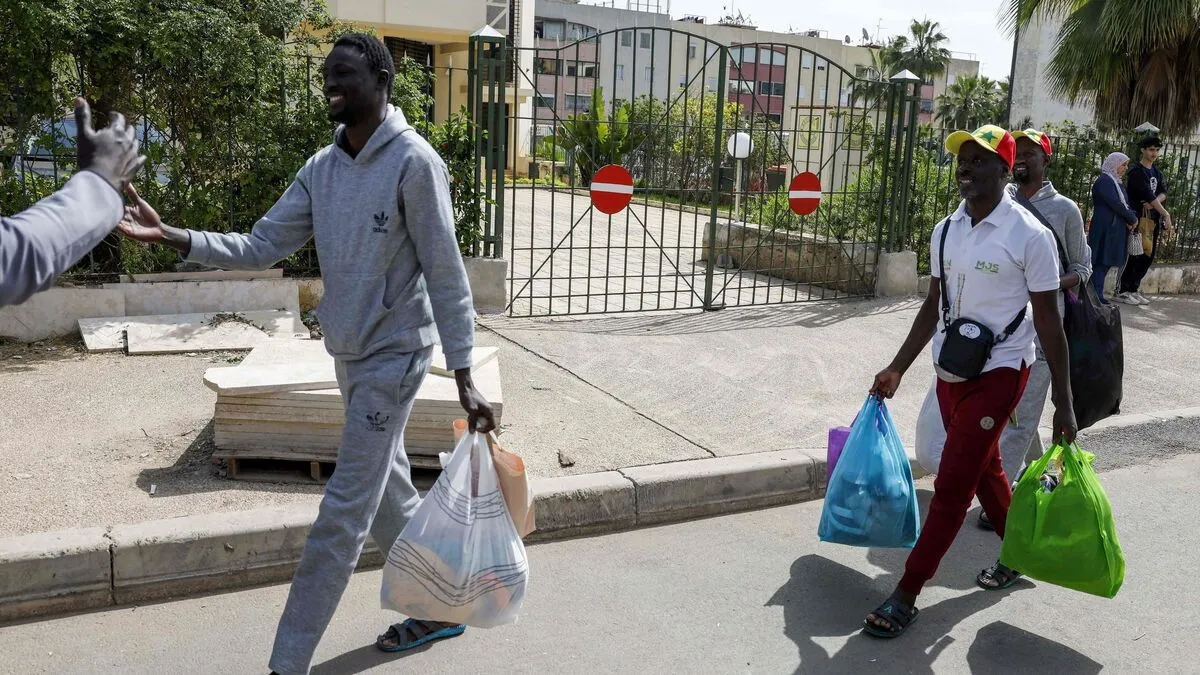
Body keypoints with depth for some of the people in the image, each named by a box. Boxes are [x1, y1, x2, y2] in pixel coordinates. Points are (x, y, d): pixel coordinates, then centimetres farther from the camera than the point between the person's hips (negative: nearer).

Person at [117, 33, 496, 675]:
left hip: (393, 355, -8)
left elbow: (446, 274, -15)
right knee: (389, 493, 18)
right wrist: (171, 235, -12)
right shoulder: (321, 168, 5)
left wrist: (464, 379, -17)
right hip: (349, 354, 8)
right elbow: (261, 247, 3)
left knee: (343, 514, -3)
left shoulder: (413, 162, -15)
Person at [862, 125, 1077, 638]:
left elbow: (1049, 322, -10)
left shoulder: (1029, 236, -12)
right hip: (950, 371, 6)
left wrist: (1064, 405, -8)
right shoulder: (945, 231, 5)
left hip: (997, 374, -6)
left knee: (951, 486, -5)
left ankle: (906, 595, 3)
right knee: (985, 473, 20)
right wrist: (897, 369, 14)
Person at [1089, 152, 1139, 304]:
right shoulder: (1104, 181, -11)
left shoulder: (1117, 183, 18)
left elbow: (1125, 204, 15)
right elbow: (1116, 204, -19)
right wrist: (1133, 219, -8)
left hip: (1115, 231, 9)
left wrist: (1132, 217, -6)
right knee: (1101, 262, -8)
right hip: (1105, 228, -9)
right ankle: (1096, 295, -6)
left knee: (1106, 263, 8)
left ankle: (1097, 294, 11)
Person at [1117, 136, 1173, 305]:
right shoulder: (1136, 172, -8)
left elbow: (1163, 192, 3)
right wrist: (1165, 214, -22)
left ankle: (1134, 289, 15)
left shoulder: (1157, 172, 16)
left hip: (1154, 220, 7)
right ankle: (1123, 291, 0)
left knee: (1148, 256, 7)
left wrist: (1153, 203, -19)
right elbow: (1148, 194, -17)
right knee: (1135, 256, -7)